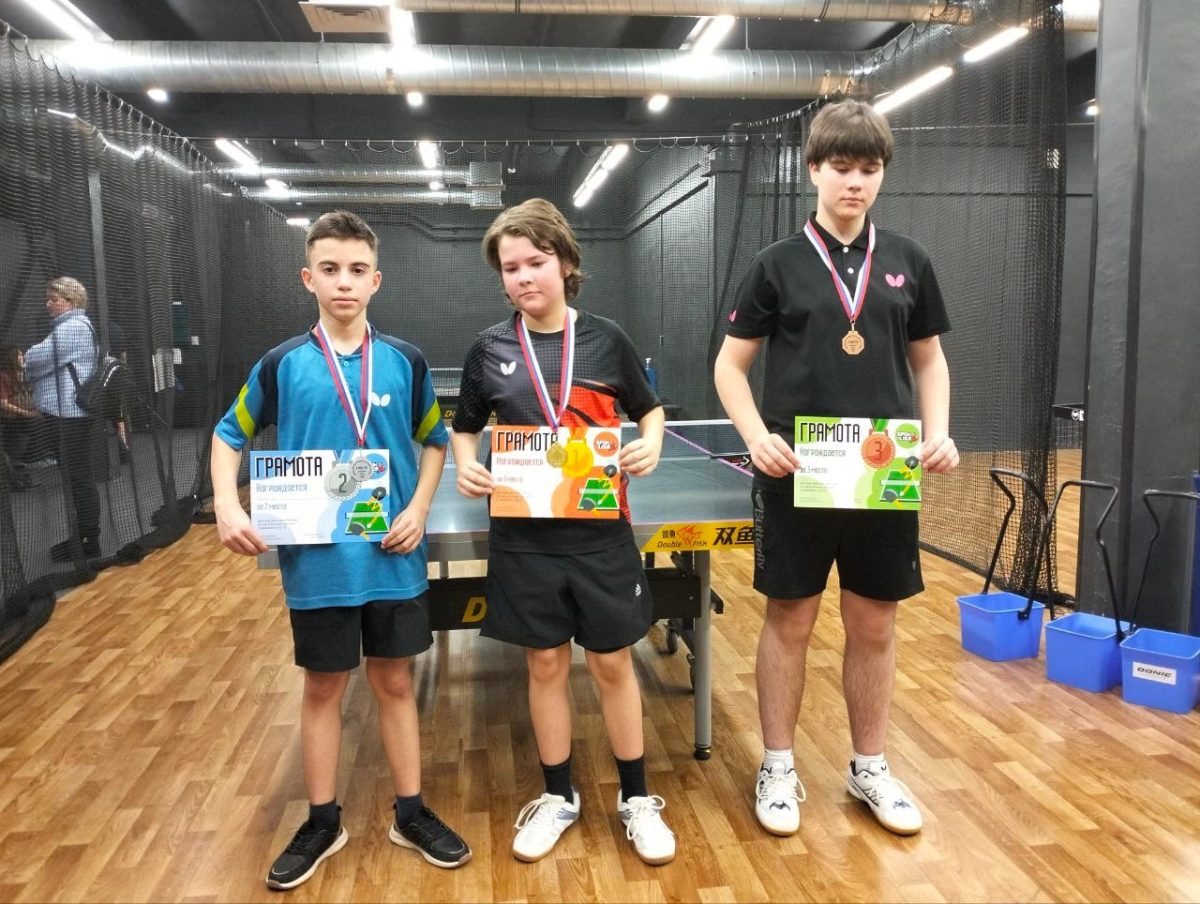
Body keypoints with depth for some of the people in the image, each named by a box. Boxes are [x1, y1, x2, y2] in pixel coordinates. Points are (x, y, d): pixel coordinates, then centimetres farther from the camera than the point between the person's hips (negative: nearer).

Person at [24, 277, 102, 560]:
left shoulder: (72, 327, -13)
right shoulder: (70, 325, 22)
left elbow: (37, 359, -15)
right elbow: (54, 364, 23)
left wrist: (26, 366, 6)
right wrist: (33, 369, 5)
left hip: (70, 413, -11)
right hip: (65, 412, 11)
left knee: (78, 476, -7)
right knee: (75, 476, 14)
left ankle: (89, 542, -2)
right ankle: (82, 535, 22)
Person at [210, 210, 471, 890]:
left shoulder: (405, 362, -2)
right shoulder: (282, 364, -3)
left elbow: (434, 440, 8)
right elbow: (230, 434, 9)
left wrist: (419, 510, -6)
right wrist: (228, 507, -7)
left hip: (394, 558, 0)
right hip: (317, 561, 0)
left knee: (396, 682, 12)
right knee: (323, 688, 13)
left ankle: (412, 813, 29)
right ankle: (323, 823, 31)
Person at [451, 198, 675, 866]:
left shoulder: (606, 339, -2)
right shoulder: (491, 349, 1)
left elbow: (649, 409, 10)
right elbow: (466, 427, 12)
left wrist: (651, 446, -11)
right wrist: (467, 468, -9)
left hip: (600, 531, -1)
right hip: (524, 535, 1)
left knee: (613, 663, 8)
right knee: (547, 664, 12)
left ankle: (637, 799, 27)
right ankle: (559, 797, 31)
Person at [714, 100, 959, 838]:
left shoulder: (909, 261, 7)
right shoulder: (777, 265, -1)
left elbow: (930, 360, 14)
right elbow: (730, 366, 1)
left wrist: (937, 432, -3)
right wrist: (758, 437, -14)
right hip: (796, 474, -2)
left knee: (875, 624, 11)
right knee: (790, 620, 7)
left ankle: (870, 767, 30)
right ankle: (778, 767, 24)